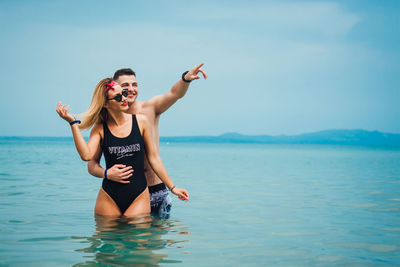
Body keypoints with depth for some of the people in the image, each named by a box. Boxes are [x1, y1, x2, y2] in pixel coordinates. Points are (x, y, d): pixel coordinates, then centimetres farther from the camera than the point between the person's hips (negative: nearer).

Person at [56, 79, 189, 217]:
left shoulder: (141, 121, 2)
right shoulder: (100, 128, 0)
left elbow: (153, 158, 8)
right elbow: (86, 155, -17)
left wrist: (172, 187, 9)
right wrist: (73, 122, -18)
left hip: (139, 196, 0)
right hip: (109, 198, 0)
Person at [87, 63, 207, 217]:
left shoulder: (150, 109, 1)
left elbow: (175, 94, -18)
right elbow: (92, 165, -2)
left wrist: (186, 78, -39)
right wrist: (106, 173, -23)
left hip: (158, 191, 1)